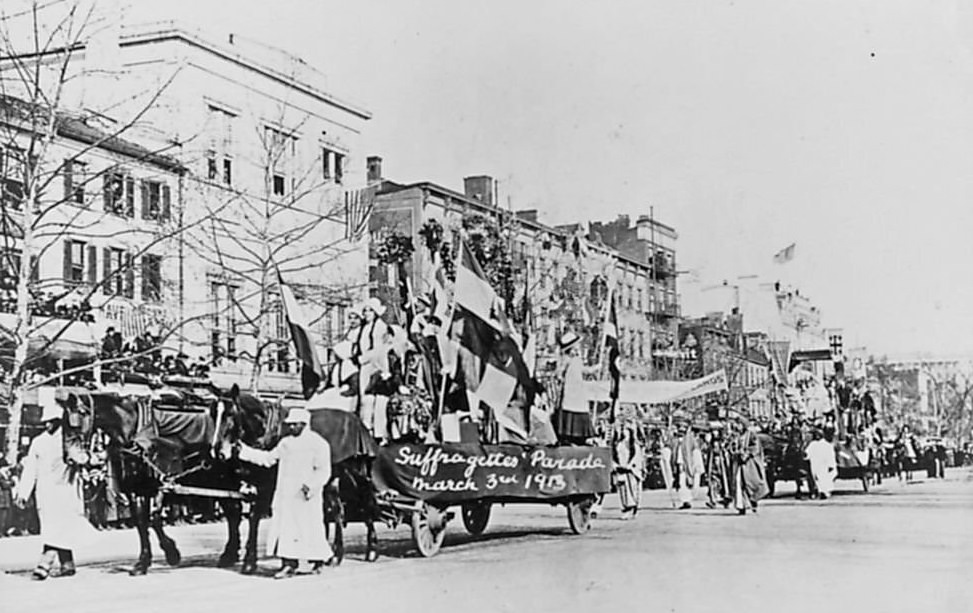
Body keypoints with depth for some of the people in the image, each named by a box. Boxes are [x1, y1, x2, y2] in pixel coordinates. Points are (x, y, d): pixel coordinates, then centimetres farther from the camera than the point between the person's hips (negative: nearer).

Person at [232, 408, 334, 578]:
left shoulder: (318, 443, -7)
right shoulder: (286, 442, 14)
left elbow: (323, 471, -11)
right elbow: (267, 458, 18)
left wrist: (311, 485, -26)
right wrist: (244, 451, 12)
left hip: (306, 496, -6)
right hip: (286, 494, 6)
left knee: (310, 528, 0)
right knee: (285, 528, 0)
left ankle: (322, 557, 22)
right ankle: (289, 564, 3)